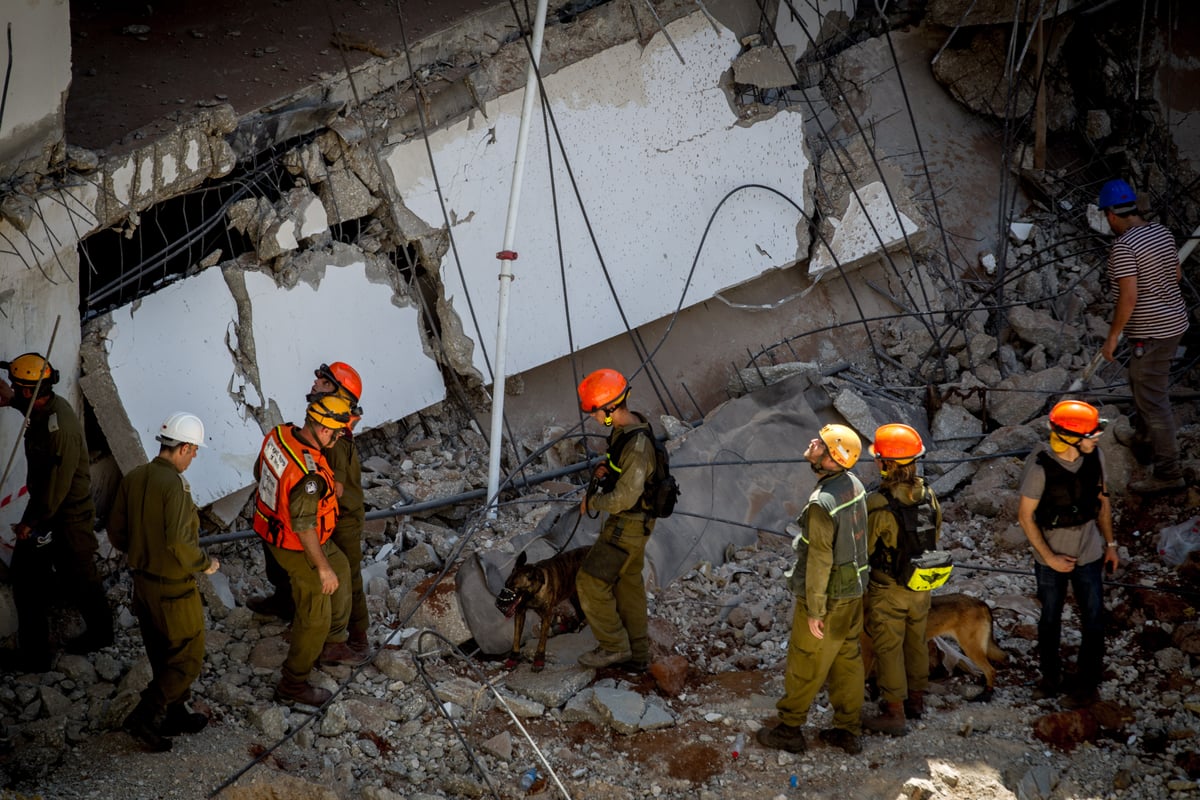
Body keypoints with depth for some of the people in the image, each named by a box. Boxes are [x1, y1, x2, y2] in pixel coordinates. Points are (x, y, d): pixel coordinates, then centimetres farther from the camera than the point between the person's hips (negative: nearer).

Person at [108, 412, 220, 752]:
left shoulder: (133, 478, 0)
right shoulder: (174, 485, -24)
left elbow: (117, 533, 7)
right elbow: (180, 543, -30)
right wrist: (205, 564, -12)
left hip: (143, 581, 8)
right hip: (174, 588, -8)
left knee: (163, 657, 21)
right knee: (187, 659, 7)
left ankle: (175, 714, 34)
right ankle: (145, 718, 6)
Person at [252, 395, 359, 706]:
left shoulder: (279, 434, -12)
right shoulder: (310, 474, -37)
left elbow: (259, 473, 6)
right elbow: (304, 527, -30)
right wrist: (322, 567, -20)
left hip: (274, 527, 9)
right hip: (298, 548, -9)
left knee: (341, 571, 30)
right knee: (314, 618, 9)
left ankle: (332, 645, 45)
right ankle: (293, 686, 25)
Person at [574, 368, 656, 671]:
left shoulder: (637, 446, -32)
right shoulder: (625, 427, 0)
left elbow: (625, 497, -31)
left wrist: (591, 502, -14)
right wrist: (604, 470, -3)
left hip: (628, 526, -10)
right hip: (632, 521, 10)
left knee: (591, 583, -1)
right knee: (629, 582, 20)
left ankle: (614, 645, 15)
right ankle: (638, 653, 31)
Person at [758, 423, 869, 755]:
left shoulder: (821, 503, -28)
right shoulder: (854, 485, -2)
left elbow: (819, 561, -24)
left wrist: (814, 610, -17)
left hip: (826, 596, -8)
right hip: (854, 590, 8)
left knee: (804, 666, 8)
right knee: (847, 660, 17)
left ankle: (788, 730, 21)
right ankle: (848, 731, 26)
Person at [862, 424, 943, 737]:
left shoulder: (877, 504, -27)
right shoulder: (928, 495, -8)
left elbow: (863, 549, -17)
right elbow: (935, 537, 6)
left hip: (887, 590, -6)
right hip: (921, 586, 6)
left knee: (888, 648, 7)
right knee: (916, 641, 22)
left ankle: (894, 713, 14)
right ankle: (916, 698, 37)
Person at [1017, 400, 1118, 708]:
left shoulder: (1094, 456, -13)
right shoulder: (1040, 466, -26)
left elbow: (1102, 500, 4)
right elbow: (1025, 516, -16)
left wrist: (1110, 543, 7)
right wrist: (1049, 558, -15)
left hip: (1089, 554, 3)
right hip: (1051, 557, -3)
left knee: (1093, 621, 8)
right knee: (1050, 620, 16)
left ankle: (1087, 684, 24)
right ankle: (1050, 677, 37)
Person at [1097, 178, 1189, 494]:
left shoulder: (1123, 247, -22)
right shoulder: (1161, 232, 5)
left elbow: (1129, 297, -25)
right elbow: (1177, 274, 18)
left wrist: (1112, 336, -16)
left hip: (1151, 333, -10)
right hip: (1174, 322, 10)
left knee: (1152, 400, -4)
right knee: (1142, 385, 27)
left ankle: (1167, 472, -1)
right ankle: (1145, 444, 43)